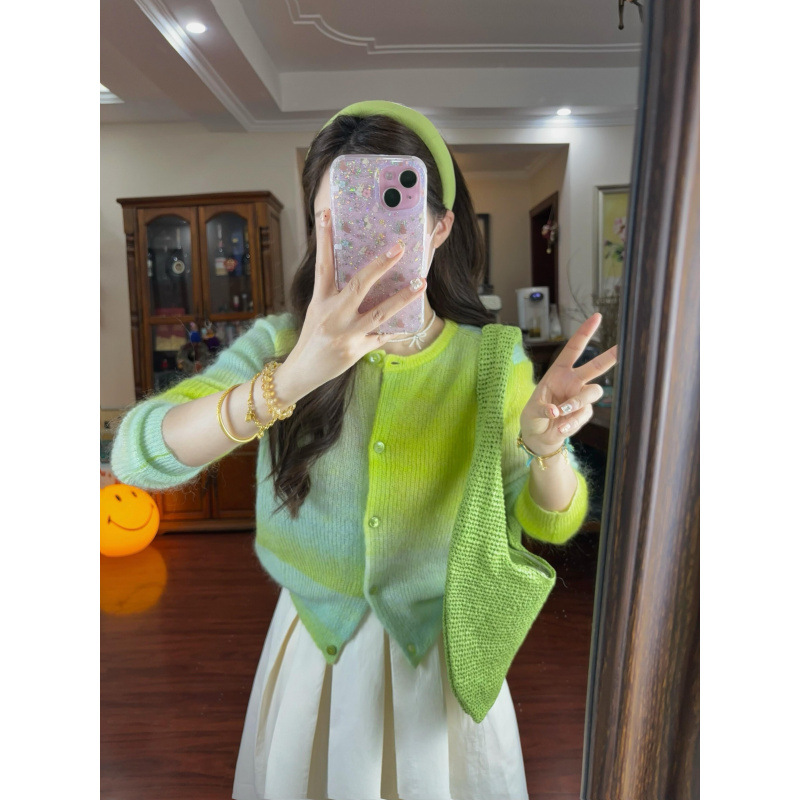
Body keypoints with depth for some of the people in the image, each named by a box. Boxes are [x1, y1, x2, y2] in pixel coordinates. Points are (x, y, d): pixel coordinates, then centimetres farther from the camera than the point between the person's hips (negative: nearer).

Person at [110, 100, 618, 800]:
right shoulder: (280, 344, -14)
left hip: (441, 650, 0)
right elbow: (135, 456, -28)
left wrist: (547, 444, -29)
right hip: (314, 645, 1)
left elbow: (551, 523, -6)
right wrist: (290, 379, -45)